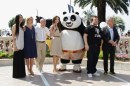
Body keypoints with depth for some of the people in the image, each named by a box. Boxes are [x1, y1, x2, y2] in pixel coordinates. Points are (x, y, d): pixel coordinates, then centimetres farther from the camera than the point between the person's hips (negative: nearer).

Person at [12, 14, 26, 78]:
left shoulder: (22, 27, 15)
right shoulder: (14, 26, -4)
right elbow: (13, 37, -9)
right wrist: (14, 46, -14)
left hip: (22, 46, 6)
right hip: (17, 46, -6)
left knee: (21, 60, 9)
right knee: (17, 60, -1)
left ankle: (21, 73, 17)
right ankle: (16, 74, 5)